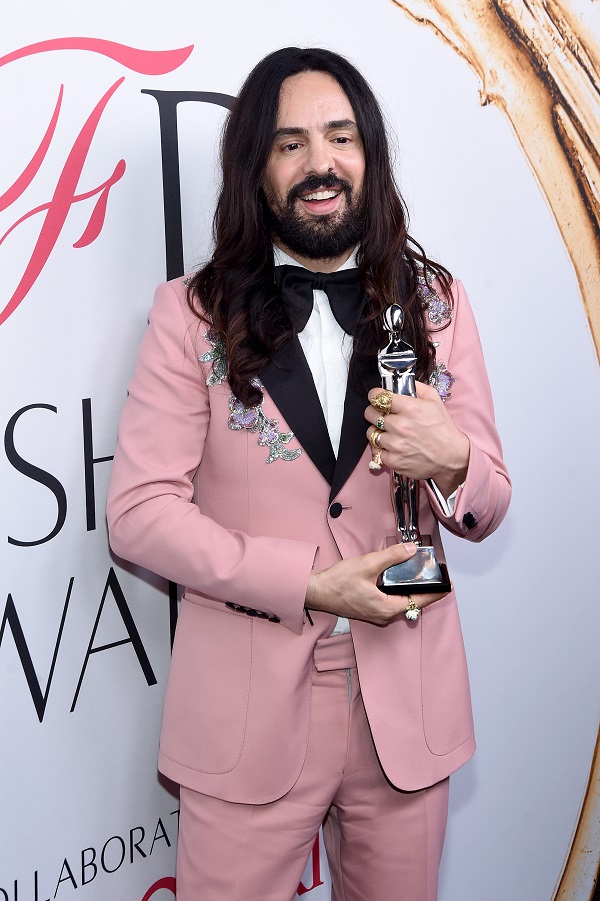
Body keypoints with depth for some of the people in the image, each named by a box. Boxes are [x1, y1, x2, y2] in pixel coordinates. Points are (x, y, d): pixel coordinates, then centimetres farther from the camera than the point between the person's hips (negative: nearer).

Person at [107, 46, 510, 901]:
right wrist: (309, 583, -17)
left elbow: (486, 511, 6)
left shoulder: (436, 303, 3)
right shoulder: (192, 313, -5)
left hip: (406, 703, 3)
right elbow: (137, 510, -9)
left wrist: (453, 463, -18)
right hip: (247, 710, -2)